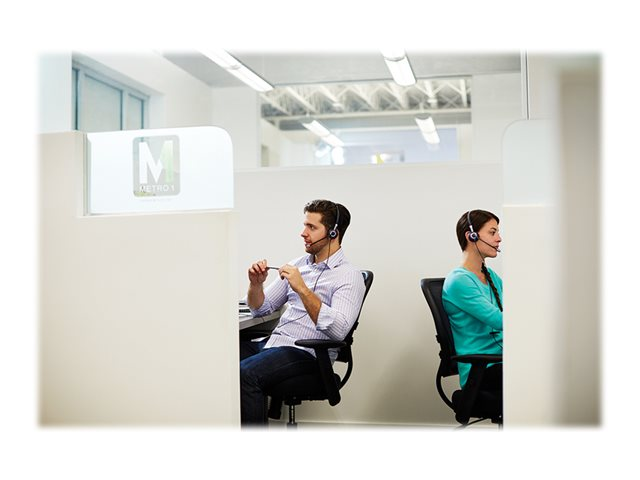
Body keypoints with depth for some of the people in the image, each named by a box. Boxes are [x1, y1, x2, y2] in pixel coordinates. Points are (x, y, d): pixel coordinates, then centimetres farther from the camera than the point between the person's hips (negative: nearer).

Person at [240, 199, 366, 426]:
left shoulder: (349, 276, -4)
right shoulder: (298, 264, 17)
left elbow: (338, 330, -21)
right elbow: (260, 309, 21)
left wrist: (302, 289, -23)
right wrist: (256, 284, 0)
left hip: (306, 354, -7)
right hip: (272, 342, 7)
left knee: (245, 373, -32)